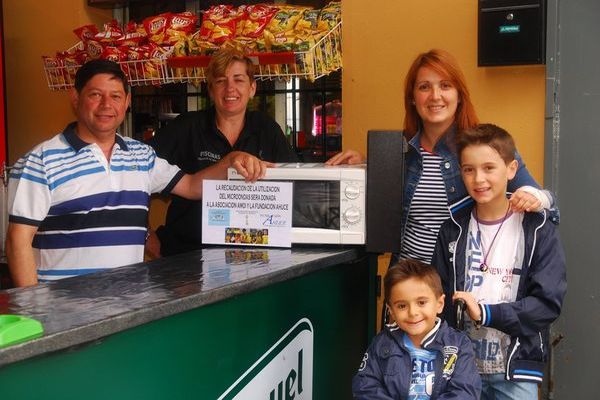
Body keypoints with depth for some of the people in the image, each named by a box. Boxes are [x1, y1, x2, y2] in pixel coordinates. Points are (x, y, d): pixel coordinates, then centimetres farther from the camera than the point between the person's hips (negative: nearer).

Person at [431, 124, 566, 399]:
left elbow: (548, 302, -11)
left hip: (516, 368, -2)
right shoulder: (453, 229, 1)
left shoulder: (538, 231, -6)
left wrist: (485, 313, -19)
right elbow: (439, 295, 3)